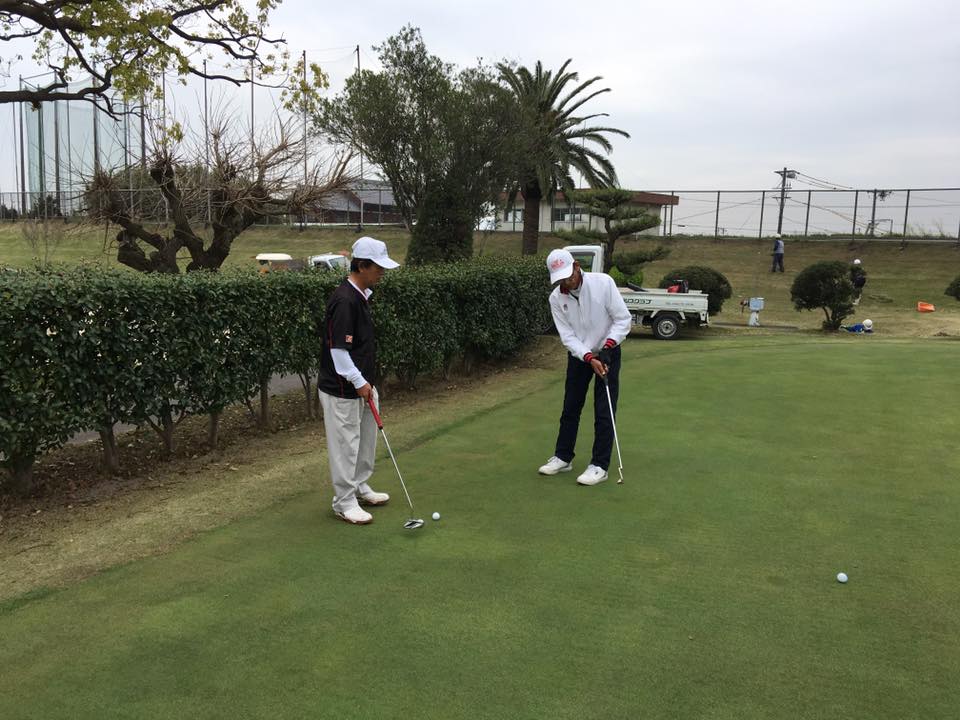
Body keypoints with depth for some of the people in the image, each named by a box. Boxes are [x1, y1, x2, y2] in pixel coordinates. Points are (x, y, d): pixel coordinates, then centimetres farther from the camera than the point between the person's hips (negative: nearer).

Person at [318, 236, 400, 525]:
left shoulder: (361, 295, 7)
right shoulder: (344, 300, -23)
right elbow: (338, 349, -24)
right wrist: (359, 382, -19)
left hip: (360, 385, 9)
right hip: (342, 391, -9)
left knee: (366, 439, 19)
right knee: (345, 445, 2)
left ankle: (360, 487, 36)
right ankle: (344, 503, 15)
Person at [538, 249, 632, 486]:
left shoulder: (603, 282, -19)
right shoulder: (556, 298, -10)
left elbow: (623, 319, -15)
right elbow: (567, 336, -12)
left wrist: (607, 347, -25)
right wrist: (589, 358, -25)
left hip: (607, 353, -3)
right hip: (578, 355, 3)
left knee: (604, 412, -4)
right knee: (570, 407, 11)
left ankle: (599, 466, 4)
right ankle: (563, 457, 25)